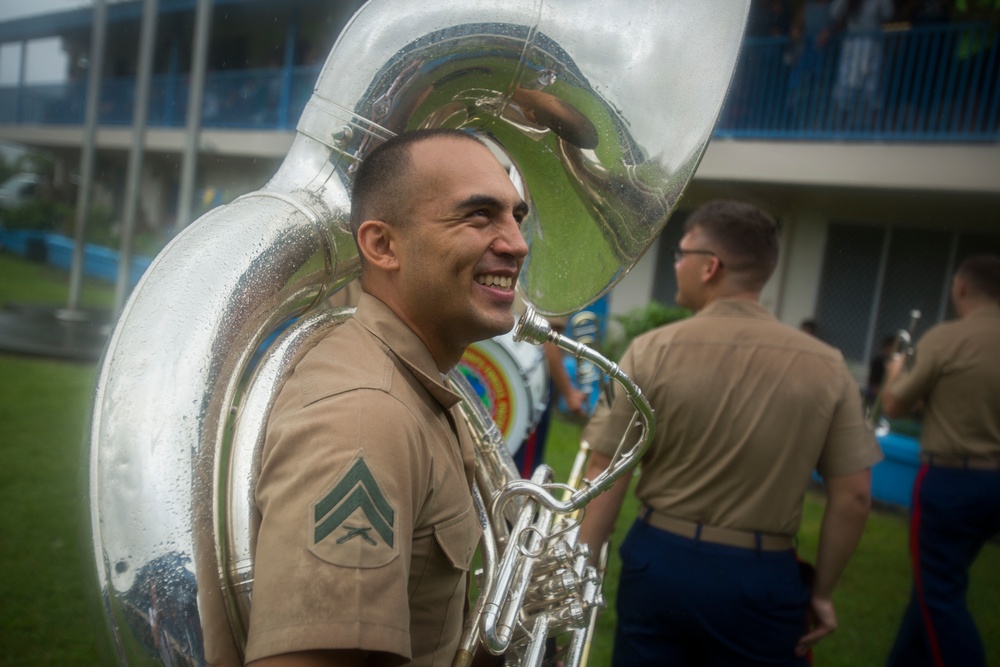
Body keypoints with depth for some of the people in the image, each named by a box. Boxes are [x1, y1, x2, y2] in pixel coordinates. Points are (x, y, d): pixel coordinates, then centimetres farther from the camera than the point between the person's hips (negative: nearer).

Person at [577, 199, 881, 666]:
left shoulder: (652, 351, -11)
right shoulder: (826, 366, -7)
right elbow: (853, 497, -4)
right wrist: (821, 590, 9)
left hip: (659, 559, 0)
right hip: (762, 577, 1)